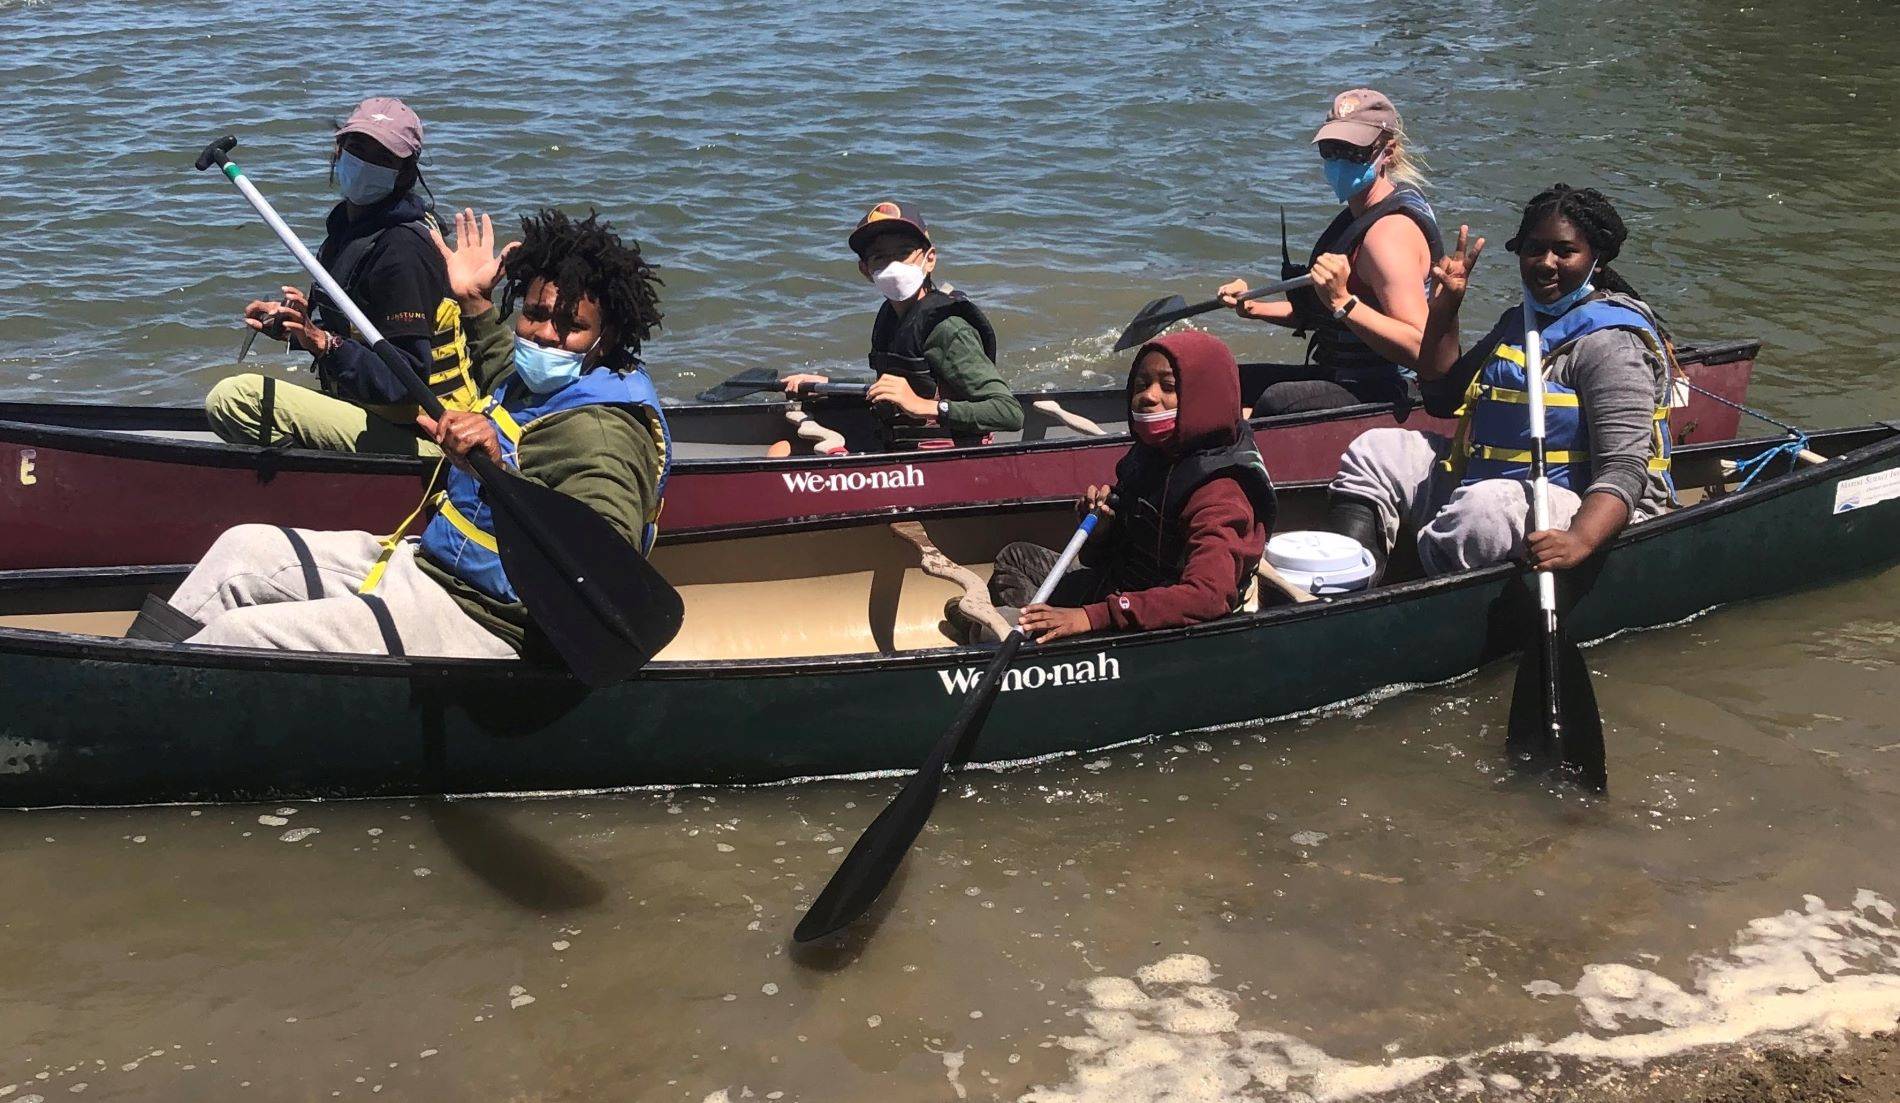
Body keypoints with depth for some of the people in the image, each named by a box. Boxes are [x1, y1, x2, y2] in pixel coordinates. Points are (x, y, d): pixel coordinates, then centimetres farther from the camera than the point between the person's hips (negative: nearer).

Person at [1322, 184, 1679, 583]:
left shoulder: (1610, 341, -13)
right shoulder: (1519, 322, 16)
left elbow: (1625, 469, -24)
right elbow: (1442, 397, 24)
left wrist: (1579, 541, -43)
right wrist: (1447, 304, 13)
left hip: (1578, 507, -9)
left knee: (1486, 508, -40)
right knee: (1373, 452, 6)